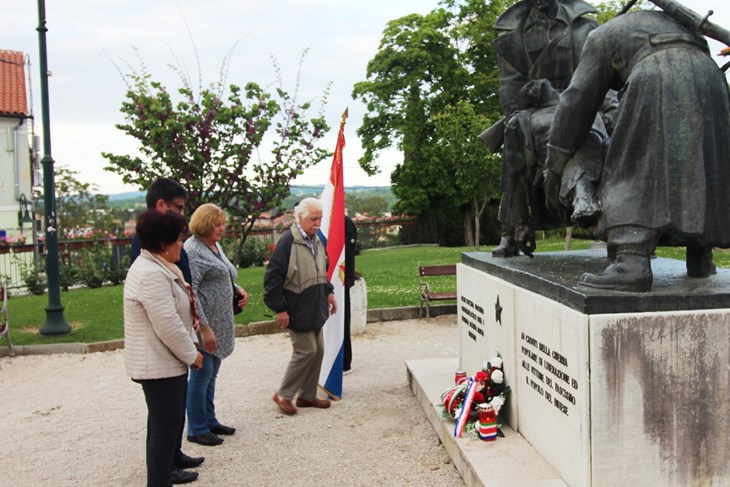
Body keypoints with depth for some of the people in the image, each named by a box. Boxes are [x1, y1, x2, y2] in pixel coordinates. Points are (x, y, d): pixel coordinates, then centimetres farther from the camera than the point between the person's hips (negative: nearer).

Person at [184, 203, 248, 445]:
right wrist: (204, 328, -24)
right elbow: (189, 292, -21)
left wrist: (239, 290, 6)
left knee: (211, 375, 17)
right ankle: (197, 430, 11)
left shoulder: (215, 246, 14)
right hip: (203, 324, -9)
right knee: (202, 374, -1)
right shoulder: (192, 250, -15)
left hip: (219, 324, 9)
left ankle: (210, 421, 29)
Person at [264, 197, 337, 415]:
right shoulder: (288, 241, -18)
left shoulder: (317, 240, 8)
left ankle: (307, 395, 24)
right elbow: (273, 276, -19)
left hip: (315, 309, 8)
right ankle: (283, 394, 10)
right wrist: (280, 309, -19)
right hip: (298, 311, -8)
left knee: (318, 350, 11)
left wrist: (328, 292, 14)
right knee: (306, 350, -7)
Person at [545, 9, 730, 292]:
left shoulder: (601, 37, 26)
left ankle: (631, 263, -22)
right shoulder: (667, 21, 41)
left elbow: (577, 101, 20)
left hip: (657, 80, -5)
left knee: (633, 176, -7)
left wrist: (554, 165, 21)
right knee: (695, 173, 16)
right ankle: (700, 258, 15)